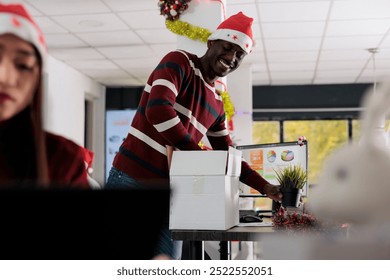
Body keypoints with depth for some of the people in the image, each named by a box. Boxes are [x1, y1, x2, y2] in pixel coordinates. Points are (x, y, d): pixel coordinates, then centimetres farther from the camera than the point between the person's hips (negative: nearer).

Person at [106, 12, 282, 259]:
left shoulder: (217, 103, 20)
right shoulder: (179, 61, -2)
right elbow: (158, 109, -20)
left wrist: (265, 187, 15)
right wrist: (200, 153, -18)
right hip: (131, 181, -7)